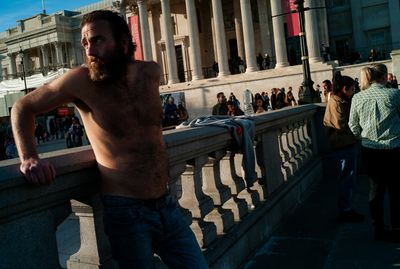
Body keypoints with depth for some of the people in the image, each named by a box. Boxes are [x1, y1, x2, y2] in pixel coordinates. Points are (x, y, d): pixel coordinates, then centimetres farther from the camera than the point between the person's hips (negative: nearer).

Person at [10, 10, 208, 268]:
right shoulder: (82, 80, -10)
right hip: (127, 213, -4)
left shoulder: (151, 72, 1)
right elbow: (23, 107, 0)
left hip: (167, 205, 5)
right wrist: (29, 157, -14)